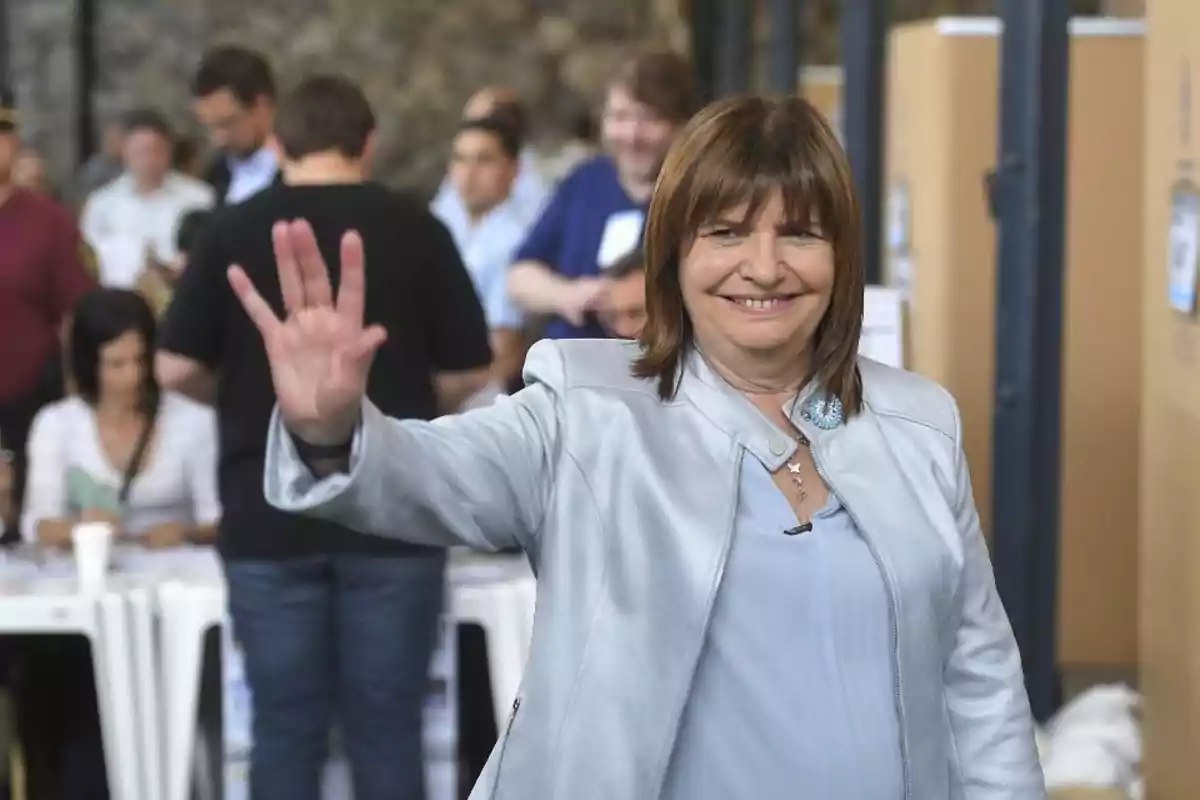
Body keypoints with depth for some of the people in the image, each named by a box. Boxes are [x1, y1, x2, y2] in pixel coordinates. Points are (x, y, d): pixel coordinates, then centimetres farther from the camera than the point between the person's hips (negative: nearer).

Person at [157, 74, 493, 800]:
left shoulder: (234, 231, 0)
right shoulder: (414, 227, -1)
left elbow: (178, 368, -1)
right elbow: (469, 372, 0)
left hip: (268, 516, 1)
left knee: (285, 727, 6)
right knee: (386, 727, 5)